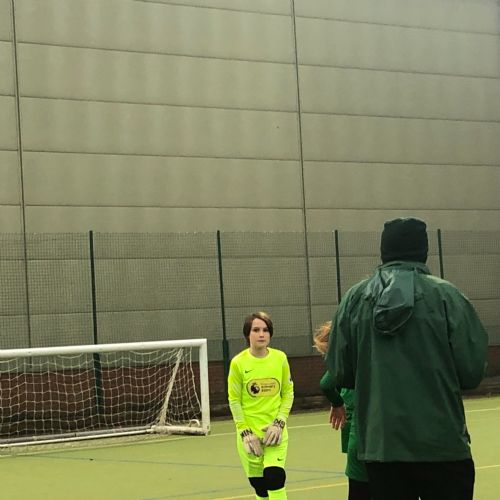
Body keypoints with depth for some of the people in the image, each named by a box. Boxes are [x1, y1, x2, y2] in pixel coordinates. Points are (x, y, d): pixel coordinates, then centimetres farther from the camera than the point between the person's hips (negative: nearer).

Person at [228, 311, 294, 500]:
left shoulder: (280, 358, -2)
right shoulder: (238, 362, -7)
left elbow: (288, 393, 5)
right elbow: (234, 400, -2)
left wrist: (279, 422, -6)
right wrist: (245, 432, -7)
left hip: (275, 429, 0)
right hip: (249, 430, 0)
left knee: (275, 476, -17)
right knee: (258, 484, 5)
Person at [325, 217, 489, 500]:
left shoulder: (355, 298, 2)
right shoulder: (445, 295, -6)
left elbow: (340, 373, 4)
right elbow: (472, 371, -7)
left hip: (379, 444, 3)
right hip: (442, 444, -3)